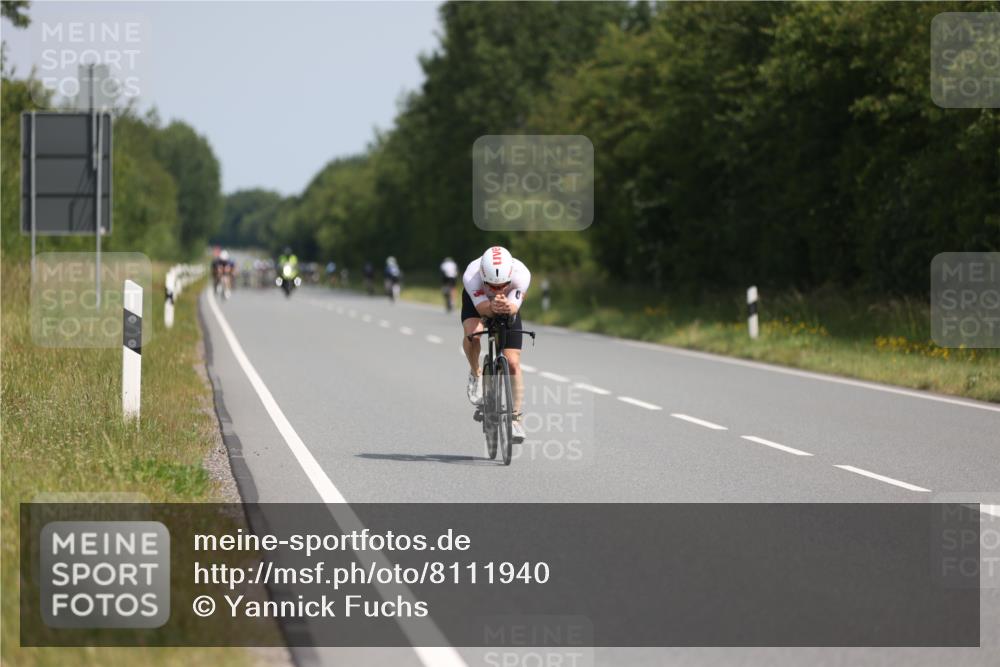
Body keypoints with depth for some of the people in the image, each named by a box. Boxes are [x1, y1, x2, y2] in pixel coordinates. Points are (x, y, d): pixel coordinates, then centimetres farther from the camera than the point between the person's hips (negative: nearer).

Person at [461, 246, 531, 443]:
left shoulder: (521, 274, -38)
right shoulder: (471, 275, -40)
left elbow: (515, 306, -39)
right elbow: (481, 307, -41)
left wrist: (507, 307, -63)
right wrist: (492, 307, -64)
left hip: (509, 307, 1)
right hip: (476, 300, -1)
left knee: (513, 362, -9)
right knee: (472, 333, -33)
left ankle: (516, 417, 2)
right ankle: (476, 375, -3)